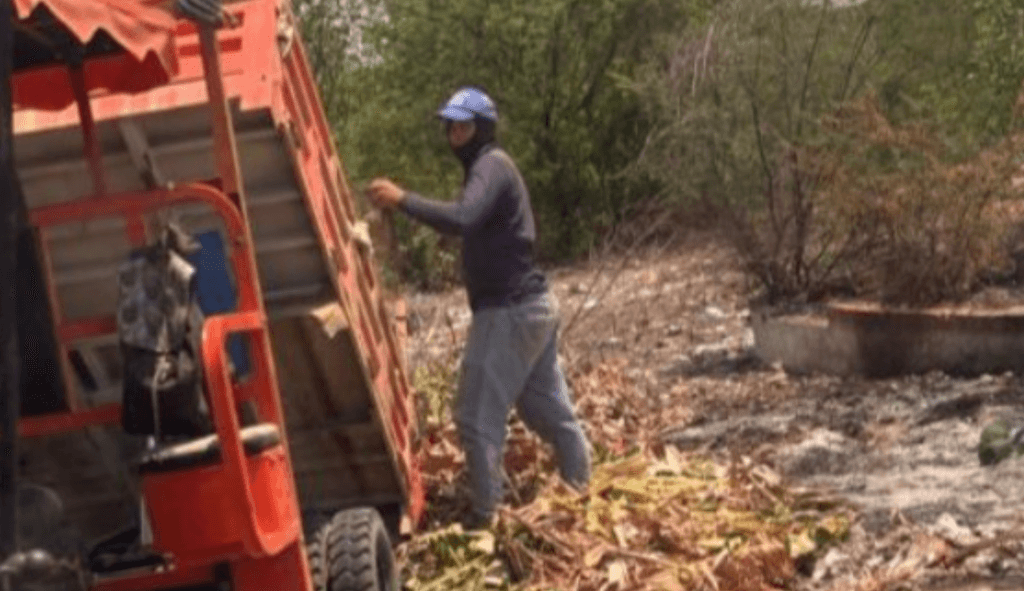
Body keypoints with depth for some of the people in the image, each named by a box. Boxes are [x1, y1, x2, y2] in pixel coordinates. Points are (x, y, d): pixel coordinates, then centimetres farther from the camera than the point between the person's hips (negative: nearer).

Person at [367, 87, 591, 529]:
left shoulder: (491, 166, -14)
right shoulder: (490, 167, 18)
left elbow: (462, 219, -32)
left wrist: (403, 200, -35)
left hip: (509, 311, -10)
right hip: (530, 306, 10)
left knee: (477, 416, -5)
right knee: (548, 409, 19)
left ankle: (485, 514, 1)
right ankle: (580, 492, 29)